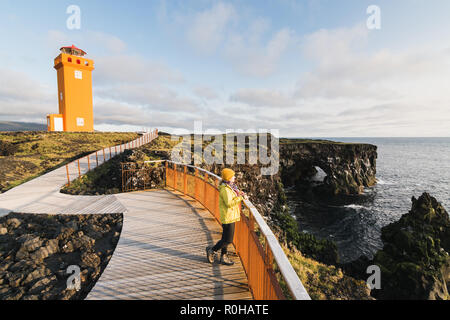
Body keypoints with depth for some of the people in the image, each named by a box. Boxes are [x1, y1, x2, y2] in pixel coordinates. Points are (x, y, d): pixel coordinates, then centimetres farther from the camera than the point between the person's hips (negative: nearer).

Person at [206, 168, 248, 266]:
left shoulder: (230, 187, 11)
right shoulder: (225, 189, -21)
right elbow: (229, 203, -25)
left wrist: (240, 193, 1)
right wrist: (240, 197, -22)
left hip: (231, 216, 10)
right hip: (228, 217, -10)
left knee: (226, 239, 18)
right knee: (228, 240, -1)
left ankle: (224, 257, 30)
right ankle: (212, 250, 17)